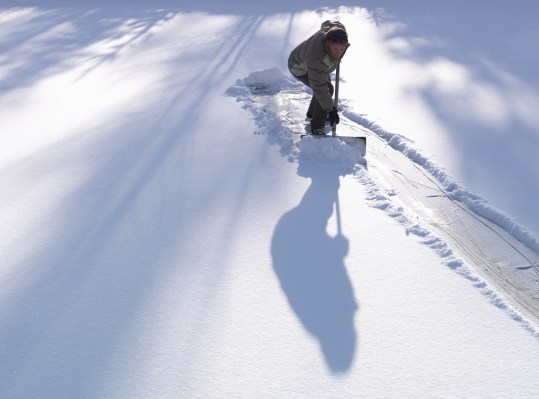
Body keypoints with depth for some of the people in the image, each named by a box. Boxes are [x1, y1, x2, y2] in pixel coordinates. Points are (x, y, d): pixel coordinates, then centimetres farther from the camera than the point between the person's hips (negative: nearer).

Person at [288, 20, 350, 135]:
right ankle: (317, 126, -2)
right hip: (301, 68, -8)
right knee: (327, 89, -16)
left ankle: (312, 112, 42)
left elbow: (326, 23, -1)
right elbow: (319, 87, -40)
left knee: (326, 83, 20)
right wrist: (331, 110, -38)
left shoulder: (338, 30, -27)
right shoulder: (317, 57, -46)